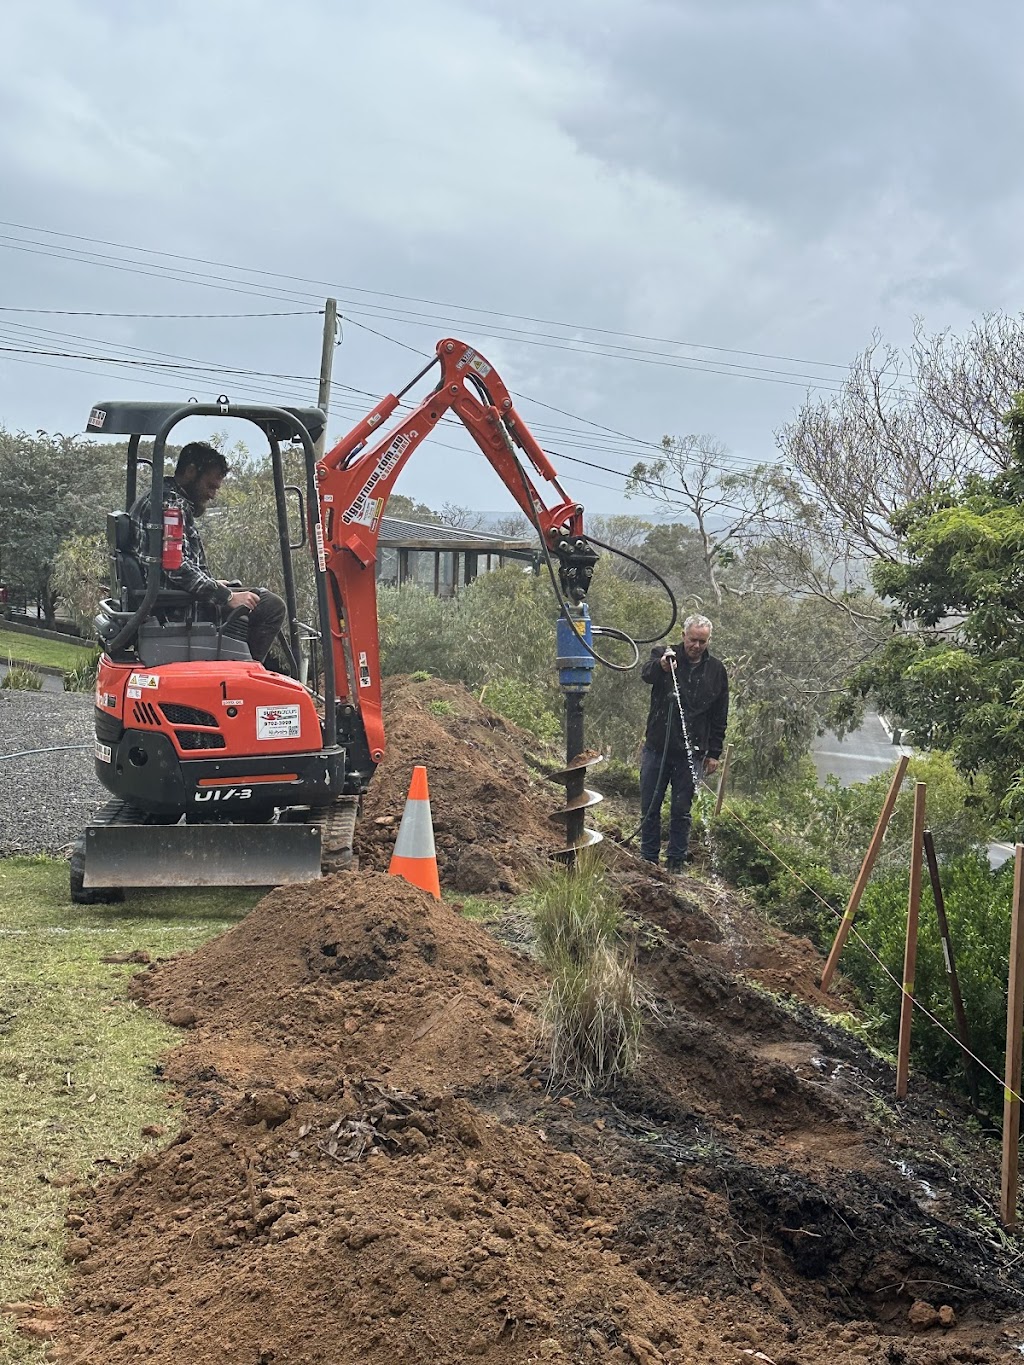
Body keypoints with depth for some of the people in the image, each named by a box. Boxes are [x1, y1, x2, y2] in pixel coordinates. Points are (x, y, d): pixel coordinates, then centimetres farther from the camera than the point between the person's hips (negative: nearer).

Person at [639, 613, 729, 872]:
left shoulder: (716, 670, 6)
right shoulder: (664, 655, 0)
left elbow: (719, 717, 10)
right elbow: (646, 674, -23)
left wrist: (714, 753, 6)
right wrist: (661, 666, -46)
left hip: (691, 753, 0)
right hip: (657, 748, 0)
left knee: (681, 810, 6)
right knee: (650, 807, 6)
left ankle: (676, 860, 17)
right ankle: (648, 858, 17)